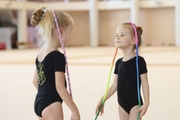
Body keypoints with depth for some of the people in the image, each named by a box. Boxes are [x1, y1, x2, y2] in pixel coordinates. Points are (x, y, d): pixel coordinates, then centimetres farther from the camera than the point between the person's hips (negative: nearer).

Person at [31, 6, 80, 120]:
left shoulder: (40, 53, 8)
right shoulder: (58, 56, -17)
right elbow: (60, 87, -20)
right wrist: (74, 110, -14)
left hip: (39, 102, 9)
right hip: (52, 105, -9)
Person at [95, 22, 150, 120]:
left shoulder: (139, 61, -12)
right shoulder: (119, 62, 6)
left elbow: (145, 83, -11)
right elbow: (115, 85, 12)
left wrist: (146, 103, -18)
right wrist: (102, 101, 12)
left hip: (135, 104, -6)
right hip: (122, 104, 6)